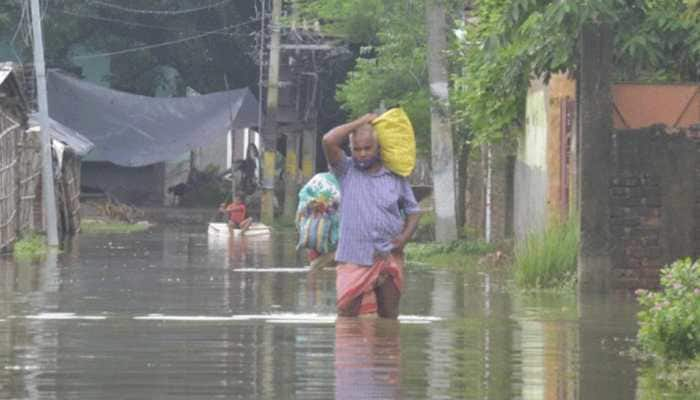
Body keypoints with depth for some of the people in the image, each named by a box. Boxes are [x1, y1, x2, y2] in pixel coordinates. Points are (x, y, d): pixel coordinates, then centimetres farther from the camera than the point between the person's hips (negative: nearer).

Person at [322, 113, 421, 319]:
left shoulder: (395, 177, 8)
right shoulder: (346, 171, 4)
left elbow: (413, 211, 14)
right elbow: (329, 141, -12)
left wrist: (404, 237, -4)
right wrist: (360, 122, -3)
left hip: (388, 258, 2)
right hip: (353, 260, -2)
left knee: (389, 317, 7)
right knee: (347, 315, -7)